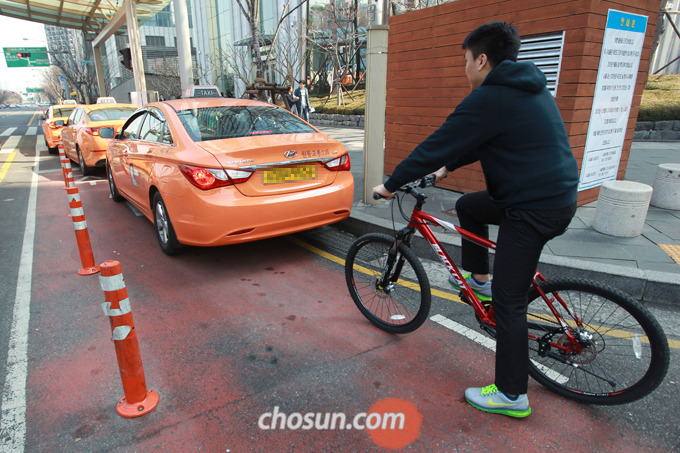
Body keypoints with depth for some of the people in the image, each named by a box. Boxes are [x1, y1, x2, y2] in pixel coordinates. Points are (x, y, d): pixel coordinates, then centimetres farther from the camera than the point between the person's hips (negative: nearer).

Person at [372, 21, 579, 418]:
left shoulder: (490, 98, -16)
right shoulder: (529, 88, 14)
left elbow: (437, 145, -14)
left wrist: (391, 184, -4)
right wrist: (448, 167, 29)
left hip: (533, 209, -10)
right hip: (558, 194, 10)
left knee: (508, 302, -1)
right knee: (467, 206, 25)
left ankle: (512, 396, 14)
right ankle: (480, 280, 33)